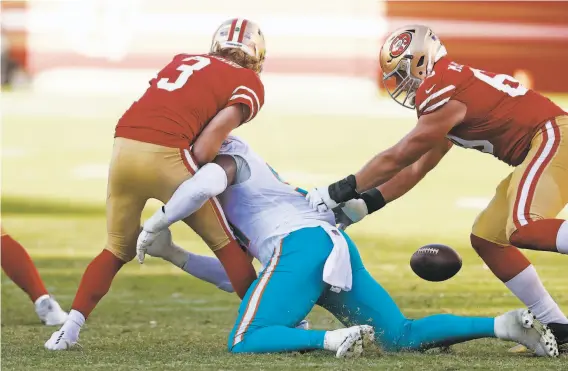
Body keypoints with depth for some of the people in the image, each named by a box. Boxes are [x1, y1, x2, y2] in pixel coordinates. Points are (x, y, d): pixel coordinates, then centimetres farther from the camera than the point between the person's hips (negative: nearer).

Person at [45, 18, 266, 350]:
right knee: (226, 243, 13)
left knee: (119, 249, 23)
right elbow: (217, 129, -4)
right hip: (164, 155, -5)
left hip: (123, 147, 5)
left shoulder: (184, 60, 28)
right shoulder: (249, 85, 12)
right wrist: (194, 174, 0)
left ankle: (71, 328, 15)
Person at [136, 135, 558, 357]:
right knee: (402, 337, 11)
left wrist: (156, 224, -2)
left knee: (245, 343, -12)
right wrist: (173, 254, 39)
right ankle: (504, 324, -7)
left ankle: (334, 339, -35)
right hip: (338, 245, 9)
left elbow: (205, 183, -15)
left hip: (300, 245, -9)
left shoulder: (228, 155, 13)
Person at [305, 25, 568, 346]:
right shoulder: (448, 91, 18)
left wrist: (341, 191, -3)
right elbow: (417, 169, 20)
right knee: (486, 238, 10)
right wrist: (366, 204, 14)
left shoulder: (445, 95, -14)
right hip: (539, 148, 10)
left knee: (523, 229, -29)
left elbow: (398, 158, -10)